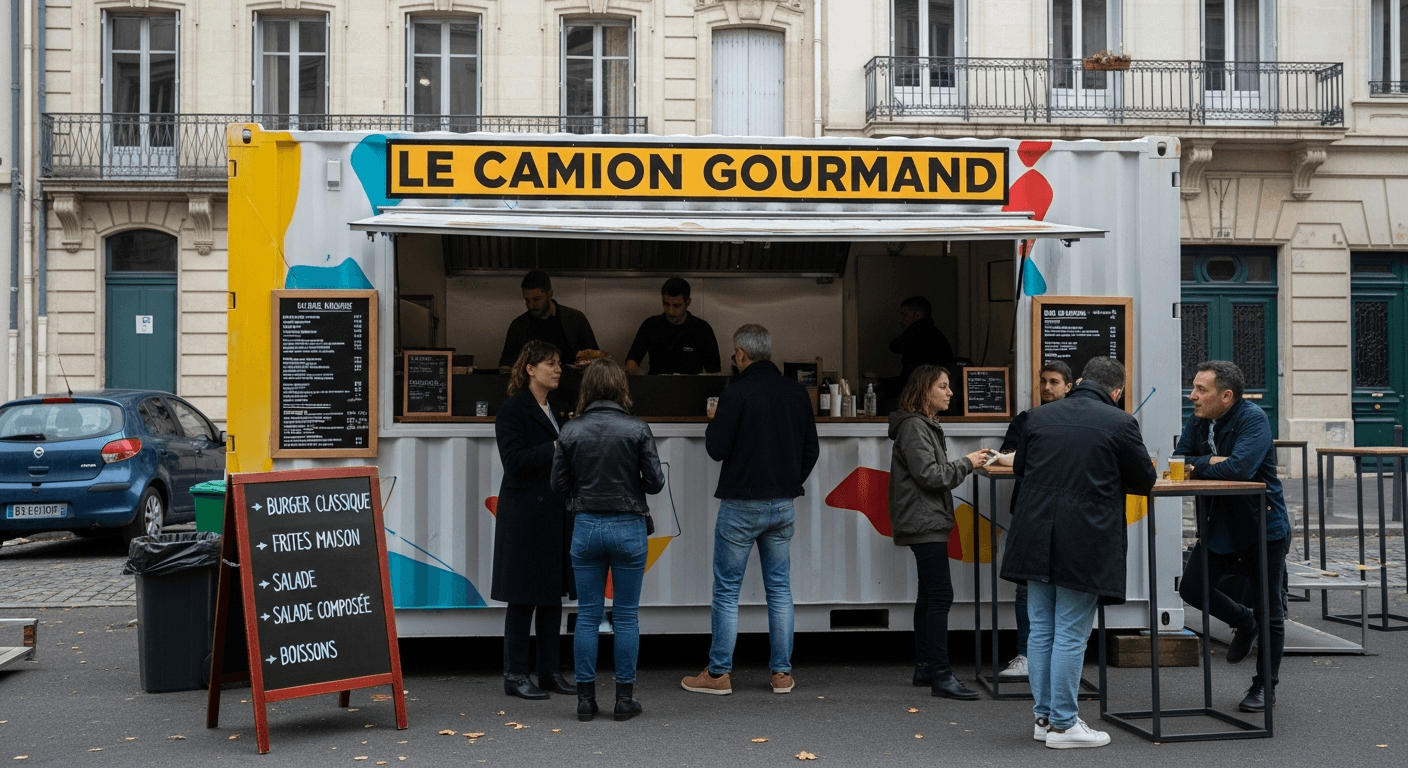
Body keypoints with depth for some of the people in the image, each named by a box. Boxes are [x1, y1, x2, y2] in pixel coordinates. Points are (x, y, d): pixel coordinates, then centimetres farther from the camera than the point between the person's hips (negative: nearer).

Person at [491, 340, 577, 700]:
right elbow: (514, 460, -17)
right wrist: (556, 448, -21)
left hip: (555, 515, 8)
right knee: (523, 598, -3)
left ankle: (549, 671, 17)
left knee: (553, 595, 9)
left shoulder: (553, 411, 17)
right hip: (525, 516, -8)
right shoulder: (512, 410, -8)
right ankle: (515, 675, 6)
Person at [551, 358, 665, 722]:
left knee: (587, 615, 9)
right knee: (626, 616, 7)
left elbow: (559, 484, 0)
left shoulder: (570, 431, -4)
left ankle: (585, 699, 13)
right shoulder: (637, 429, -9)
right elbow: (655, 482, -7)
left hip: (586, 527, 2)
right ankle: (625, 699, 12)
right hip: (628, 528, -1)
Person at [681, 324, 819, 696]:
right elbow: (811, 449, 10)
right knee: (780, 589, 10)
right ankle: (782, 673, 13)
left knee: (727, 590, 3)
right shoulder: (797, 393, 6)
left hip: (741, 506, -5)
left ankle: (718, 674, 7)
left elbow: (717, 449, -12)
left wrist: (713, 423, 7)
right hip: (782, 505, 5)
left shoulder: (736, 393, -12)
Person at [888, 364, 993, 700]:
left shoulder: (926, 425, 20)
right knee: (940, 594, -14)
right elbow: (928, 474, -19)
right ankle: (940, 675, -15)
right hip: (924, 523, -11)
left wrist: (967, 463, 9)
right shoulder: (913, 426, -13)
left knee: (929, 595, 14)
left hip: (929, 522, 11)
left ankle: (924, 667, 21)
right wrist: (966, 464, -10)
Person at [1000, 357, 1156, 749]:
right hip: (1084, 546, -4)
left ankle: (1044, 716, 23)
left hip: (1036, 540, 5)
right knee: (1071, 635, 2)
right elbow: (1143, 481, 2)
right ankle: (1063, 724, 10)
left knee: (1041, 629, 14)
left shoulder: (1039, 417, 4)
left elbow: (1019, 469, 17)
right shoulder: (1120, 423, -9)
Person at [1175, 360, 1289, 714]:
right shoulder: (1198, 420, 2)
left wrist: (1197, 466, -17)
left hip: (1262, 526, -6)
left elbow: (1240, 467, -33)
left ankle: (1264, 687, 20)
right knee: (1191, 588, 3)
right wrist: (1212, 462, -18)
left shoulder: (1253, 419, -20)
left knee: (1268, 612, 5)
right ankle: (1242, 621, 31)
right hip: (1219, 525, 7)